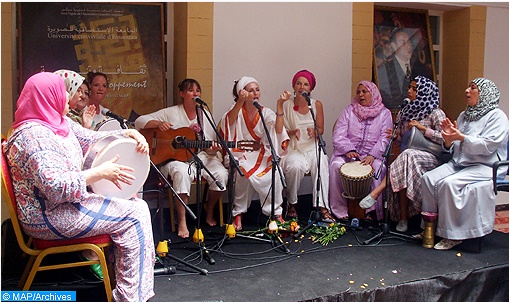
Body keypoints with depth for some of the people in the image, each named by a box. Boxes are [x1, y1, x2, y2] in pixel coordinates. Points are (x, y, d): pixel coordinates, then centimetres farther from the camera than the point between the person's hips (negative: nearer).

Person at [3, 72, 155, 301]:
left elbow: (92, 139, 16)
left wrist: (128, 133, 0)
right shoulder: (34, 135, -22)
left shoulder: (61, 123, 9)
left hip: (69, 202, 10)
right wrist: (100, 173, -25)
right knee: (136, 214, -13)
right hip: (49, 218, -10)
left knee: (136, 203, 6)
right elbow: (55, 186, -30)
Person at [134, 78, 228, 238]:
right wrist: (158, 123, -20)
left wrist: (212, 150, -12)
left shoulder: (205, 115, 11)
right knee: (182, 172, -39)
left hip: (201, 157, 4)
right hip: (176, 158, -3)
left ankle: (209, 210, 4)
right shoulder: (171, 113, 2)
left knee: (221, 174, -24)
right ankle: (182, 222, -29)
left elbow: (209, 147, 13)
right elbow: (139, 121, -1)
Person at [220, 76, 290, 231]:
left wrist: (280, 105, -27)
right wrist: (240, 101, -43)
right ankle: (238, 214, -13)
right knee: (245, 174, -33)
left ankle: (276, 213, -9)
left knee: (273, 174, -27)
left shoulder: (266, 112, 3)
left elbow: (278, 130, -17)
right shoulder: (237, 110, 0)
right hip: (240, 155, -2)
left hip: (261, 154, 2)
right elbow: (230, 120, -26)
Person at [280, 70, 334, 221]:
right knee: (295, 165, -33)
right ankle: (291, 203, -10)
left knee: (321, 163, -30)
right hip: (293, 148, -1)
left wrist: (313, 131, -16)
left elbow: (321, 130, 7)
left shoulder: (317, 104, 6)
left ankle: (322, 207, -29)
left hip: (312, 146, 2)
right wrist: (293, 132, -17)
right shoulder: (286, 106, 2)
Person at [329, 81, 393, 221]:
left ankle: (375, 212, -21)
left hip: (372, 154, -1)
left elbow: (385, 139, -3)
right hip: (348, 153, 1)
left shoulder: (384, 113, 9)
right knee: (335, 165, -29)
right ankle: (340, 211, -20)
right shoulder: (349, 111, 11)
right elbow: (338, 136, 1)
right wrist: (349, 150, -18)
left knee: (379, 168, -33)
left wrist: (372, 155, -20)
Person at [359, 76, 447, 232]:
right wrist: (395, 135, -3)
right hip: (408, 157, 5)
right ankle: (403, 217, -26)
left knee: (407, 156, -37)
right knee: (404, 174, -31)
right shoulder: (407, 111, 16)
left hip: (430, 158, -5)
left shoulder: (435, 113, -3)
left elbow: (445, 139, -12)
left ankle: (376, 192, -36)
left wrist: (423, 128, -17)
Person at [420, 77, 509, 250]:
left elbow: (488, 145, -18)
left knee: (449, 183, -31)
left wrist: (461, 137, -26)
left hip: (485, 167, -7)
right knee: (428, 178, -18)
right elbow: (452, 148, 15)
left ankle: (453, 235, -18)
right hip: (459, 163, 7)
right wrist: (449, 138, -7)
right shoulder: (464, 116, 19)